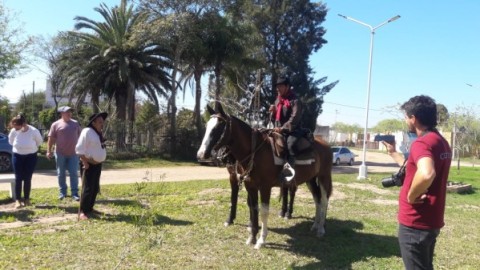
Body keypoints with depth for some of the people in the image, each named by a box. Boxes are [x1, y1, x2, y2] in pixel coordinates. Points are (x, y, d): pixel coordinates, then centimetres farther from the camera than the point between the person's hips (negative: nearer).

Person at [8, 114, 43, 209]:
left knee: (27, 179, 4)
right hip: (17, 156, 1)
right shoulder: (14, 131, -15)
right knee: (18, 178, 0)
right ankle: (18, 200, 6)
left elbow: (40, 141, -1)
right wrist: (19, 147, 10)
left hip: (31, 156, -1)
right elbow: (11, 141, 7)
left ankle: (27, 199, 15)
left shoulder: (34, 131, -20)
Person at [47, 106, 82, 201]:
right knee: (61, 174, 9)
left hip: (73, 153, 2)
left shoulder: (75, 123, 7)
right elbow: (51, 139, -2)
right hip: (60, 153, -2)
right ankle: (62, 192, 21)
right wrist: (49, 151, -7)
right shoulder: (56, 124, -2)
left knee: (74, 174, 1)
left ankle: (75, 193, 6)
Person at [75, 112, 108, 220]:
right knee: (87, 189, -8)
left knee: (95, 188, 15)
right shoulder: (87, 132, -16)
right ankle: (82, 212, -3)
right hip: (90, 164, -9)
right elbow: (79, 149, -19)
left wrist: (100, 161, 14)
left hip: (98, 164, 9)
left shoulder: (99, 133, 10)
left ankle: (89, 208, 26)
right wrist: (85, 163, -21)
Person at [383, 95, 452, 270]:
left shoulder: (422, 143, -21)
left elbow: (426, 174, -42)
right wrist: (393, 153, 23)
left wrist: (411, 196, -26)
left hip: (415, 223, -9)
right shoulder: (442, 142, 9)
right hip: (431, 221, 9)